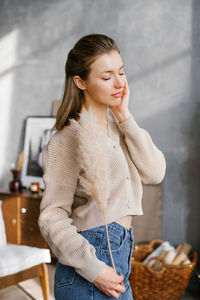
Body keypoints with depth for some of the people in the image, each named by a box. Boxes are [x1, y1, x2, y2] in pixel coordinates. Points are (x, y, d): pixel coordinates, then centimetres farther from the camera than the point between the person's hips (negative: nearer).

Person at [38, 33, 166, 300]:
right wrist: (93, 269, -20)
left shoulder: (116, 125, 8)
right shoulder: (69, 138, -13)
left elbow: (154, 173, -3)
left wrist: (125, 117, -7)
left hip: (120, 254, 7)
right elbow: (52, 217, -15)